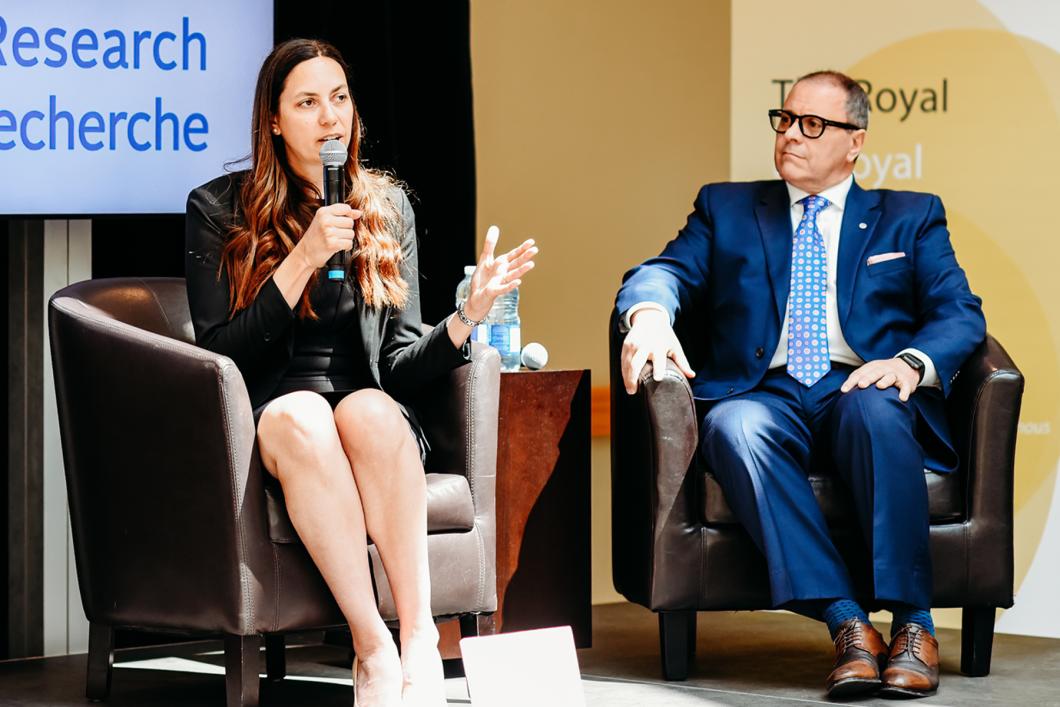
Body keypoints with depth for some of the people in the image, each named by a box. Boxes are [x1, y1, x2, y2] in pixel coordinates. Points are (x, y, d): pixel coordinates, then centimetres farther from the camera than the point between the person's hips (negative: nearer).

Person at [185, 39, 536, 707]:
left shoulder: (388, 206, 11)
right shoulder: (217, 207, 3)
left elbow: (401, 365, 6)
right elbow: (219, 355, -7)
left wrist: (467, 316, -13)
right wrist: (303, 260, -15)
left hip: (374, 413, 2)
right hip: (268, 419, -2)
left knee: (370, 410, -35)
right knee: (300, 414, -37)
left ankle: (421, 640, -38)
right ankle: (374, 647, -38)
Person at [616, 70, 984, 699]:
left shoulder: (912, 218, 19)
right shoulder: (727, 208, 23)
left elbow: (961, 315, 7)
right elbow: (668, 270, 7)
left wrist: (911, 362, -15)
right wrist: (650, 312, -19)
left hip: (860, 390, -1)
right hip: (768, 393, 1)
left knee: (875, 411, -37)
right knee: (732, 426, -35)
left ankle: (913, 624, -36)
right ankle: (846, 623, -39)